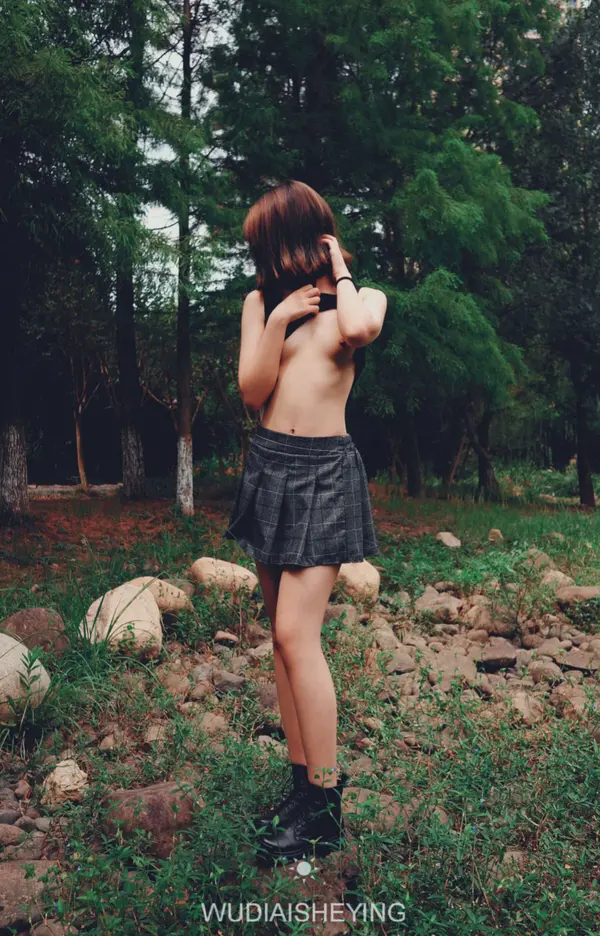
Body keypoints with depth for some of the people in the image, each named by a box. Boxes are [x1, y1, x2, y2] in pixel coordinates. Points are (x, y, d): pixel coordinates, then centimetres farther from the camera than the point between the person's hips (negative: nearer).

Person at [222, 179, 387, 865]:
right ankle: (304, 779, 19)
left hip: (324, 473, -5)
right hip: (269, 466, 6)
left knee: (295, 633, -13)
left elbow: (358, 329, -24)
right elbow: (251, 391, 2)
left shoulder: (363, 299, 3)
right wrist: (278, 320, -8)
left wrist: (339, 270, -6)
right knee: (284, 634, 7)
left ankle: (325, 808, -1)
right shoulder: (262, 301, 12)